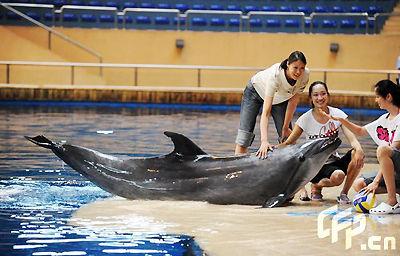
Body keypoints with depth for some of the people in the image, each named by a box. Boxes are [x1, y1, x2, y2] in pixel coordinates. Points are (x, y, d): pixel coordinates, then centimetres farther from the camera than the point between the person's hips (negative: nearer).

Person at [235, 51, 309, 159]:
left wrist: (286, 128, -12)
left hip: (281, 96, 4)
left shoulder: (305, 75, -30)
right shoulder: (275, 75, -43)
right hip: (257, 90, -4)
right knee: (244, 134, -13)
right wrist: (264, 141, -55)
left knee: (288, 137, -4)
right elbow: (266, 112, -47)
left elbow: (293, 100, -14)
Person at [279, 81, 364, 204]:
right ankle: (317, 185, 0)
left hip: (334, 161, 3)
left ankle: (344, 193, -10)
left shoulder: (338, 114, -4)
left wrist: (359, 149, -36)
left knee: (357, 156, -27)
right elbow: (288, 143, -5)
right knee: (338, 176, -35)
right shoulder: (305, 119, -8)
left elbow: (352, 139, -13)